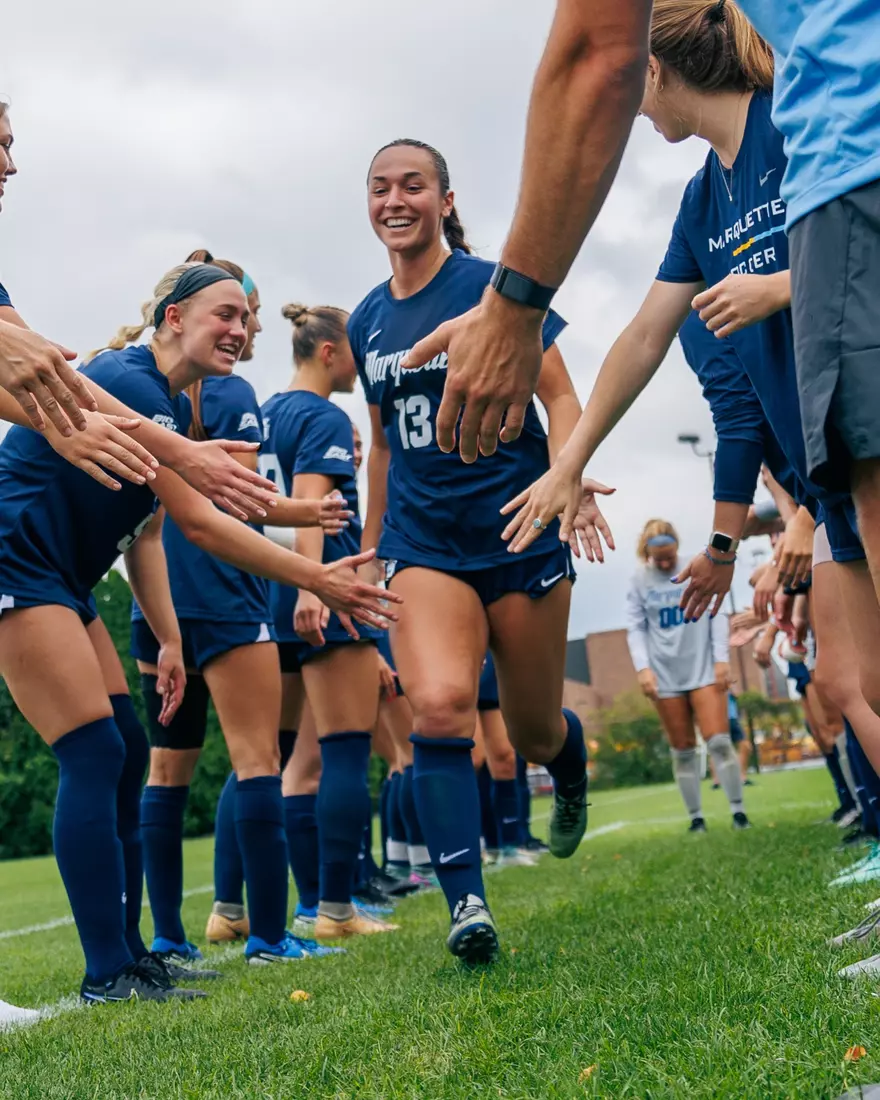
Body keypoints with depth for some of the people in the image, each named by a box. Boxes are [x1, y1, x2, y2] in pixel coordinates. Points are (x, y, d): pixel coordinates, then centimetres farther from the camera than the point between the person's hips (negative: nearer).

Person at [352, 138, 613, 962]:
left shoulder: (493, 284, -3)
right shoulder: (367, 322, 11)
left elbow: (559, 397, -6)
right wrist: (370, 546, 22)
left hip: (519, 531, -2)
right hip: (425, 544, 3)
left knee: (532, 731, 9)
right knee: (436, 706, -22)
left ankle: (570, 768, 47)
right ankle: (466, 902, -17)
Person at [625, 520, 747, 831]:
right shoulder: (640, 581, 1)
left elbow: (717, 615, 1)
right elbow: (635, 628, 1)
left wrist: (721, 659, -5)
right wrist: (643, 668, -10)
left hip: (703, 669, -1)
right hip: (665, 675, 1)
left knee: (718, 741, -8)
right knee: (683, 749, 6)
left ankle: (738, 810, 0)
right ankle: (696, 817, 13)